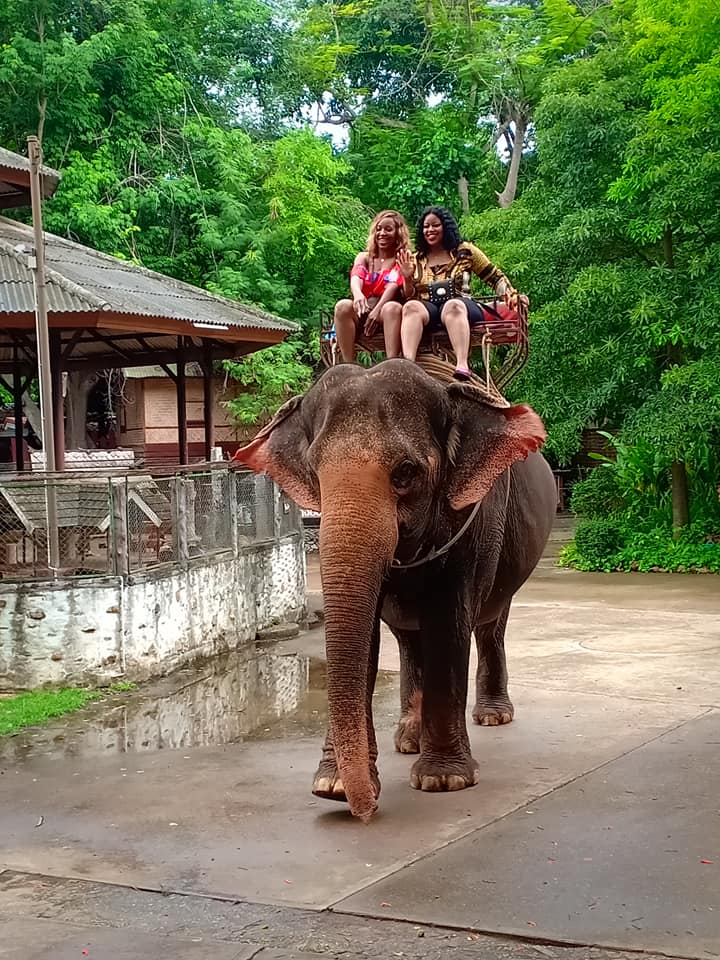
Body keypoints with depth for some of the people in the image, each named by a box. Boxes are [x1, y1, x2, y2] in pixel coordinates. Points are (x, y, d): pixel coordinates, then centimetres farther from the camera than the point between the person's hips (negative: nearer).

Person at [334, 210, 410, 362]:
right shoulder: (364, 257, 18)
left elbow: (393, 285, -10)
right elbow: (356, 277, -5)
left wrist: (377, 310, -30)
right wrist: (357, 294, -32)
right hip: (364, 310, 3)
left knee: (393, 307, -36)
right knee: (343, 306, -28)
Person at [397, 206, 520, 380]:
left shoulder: (465, 251, 14)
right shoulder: (416, 260, 21)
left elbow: (495, 277, 16)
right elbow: (409, 297, 19)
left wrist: (510, 295, 0)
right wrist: (407, 279, 0)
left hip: (461, 306, -2)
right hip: (428, 308, 2)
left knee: (453, 305, -39)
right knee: (411, 307, -33)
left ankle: (462, 366, -59)